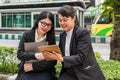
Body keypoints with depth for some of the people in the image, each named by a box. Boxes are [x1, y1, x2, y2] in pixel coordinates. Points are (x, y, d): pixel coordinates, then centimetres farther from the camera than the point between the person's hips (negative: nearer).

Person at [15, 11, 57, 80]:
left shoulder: (51, 38, -2)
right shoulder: (27, 35, -2)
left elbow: (53, 61, -7)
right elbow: (20, 54, -9)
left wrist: (32, 66, -12)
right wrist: (34, 55, -28)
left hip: (45, 71, 0)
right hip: (27, 72, 0)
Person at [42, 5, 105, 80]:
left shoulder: (83, 33, -12)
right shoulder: (62, 35, 9)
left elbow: (81, 57, -19)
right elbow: (61, 53, 13)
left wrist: (62, 59, -29)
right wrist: (51, 55, -6)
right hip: (69, 73, 5)